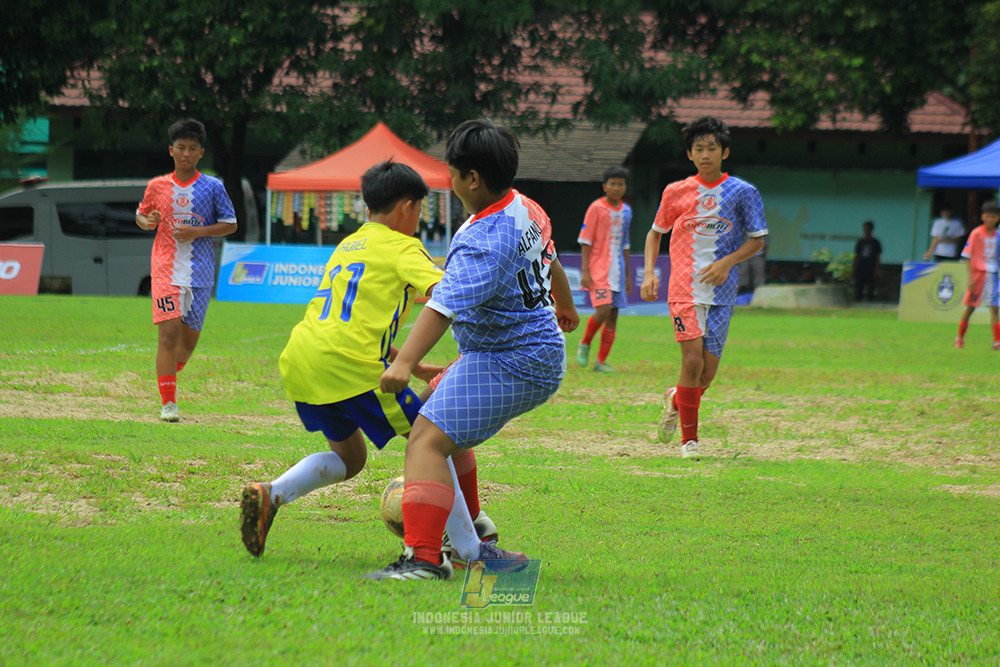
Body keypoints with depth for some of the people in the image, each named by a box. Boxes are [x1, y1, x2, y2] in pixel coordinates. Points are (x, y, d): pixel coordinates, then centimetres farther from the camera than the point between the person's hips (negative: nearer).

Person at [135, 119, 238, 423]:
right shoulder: (157, 186, 5)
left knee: (190, 337, 9)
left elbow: (231, 224, 4)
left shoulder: (213, 187, 1)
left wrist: (197, 232, -11)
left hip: (200, 271, 1)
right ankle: (168, 403, -11)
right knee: (169, 332, -14)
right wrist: (146, 222, -6)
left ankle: (171, 372, 41)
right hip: (166, 269, -1)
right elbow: (140, 215, 18)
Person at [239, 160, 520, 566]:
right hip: (351, 366, -7)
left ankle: (271, 494, 0)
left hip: (299, 362, 7)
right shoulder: (401, 248, 4)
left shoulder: (348, 246, 27)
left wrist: (416, 369, 28)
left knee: (349, 458, 24)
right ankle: (470, 548, 5)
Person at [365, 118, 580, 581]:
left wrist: (406, 361, -44)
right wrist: (564, 306, 46)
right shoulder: (526, 209, 6)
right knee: (434, 406, 31)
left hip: (509, 365, -11)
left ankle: (424, 558, -34)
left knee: (428, 439, -21)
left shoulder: (486, 241, -25)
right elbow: (549, 260, 26)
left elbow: (447, 304, -36)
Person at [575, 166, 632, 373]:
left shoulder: (626, 211, 13)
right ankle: (585, 344, 6)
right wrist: (585, 271, -13)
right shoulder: (596, 208, -5)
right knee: (603, 310, -19)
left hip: (617, 270, 6)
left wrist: (627, 275, 22)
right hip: (598, 269, -6)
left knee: (613, 316, 3)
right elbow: (585, 241, -6)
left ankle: (601, 361, 9)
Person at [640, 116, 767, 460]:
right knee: (692, 360, -14)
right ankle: (689, 438, -1)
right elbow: (655, 233, 16)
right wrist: (648, 272, 1)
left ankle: (676, 399, 36)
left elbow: (757, 240, 5)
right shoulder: (676, 192, 4)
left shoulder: (742, 192, 1)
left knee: (708, 371, 2)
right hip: (685, 287, -1)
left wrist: (727, 262, -11)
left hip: (721, 292, 1)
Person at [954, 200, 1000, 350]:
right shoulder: (976, 233, -7)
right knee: (969, 307, 1)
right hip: (978, 273, -4)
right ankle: (960, 338, 14)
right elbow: (968, 256, -7)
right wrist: (970, 278, -13)